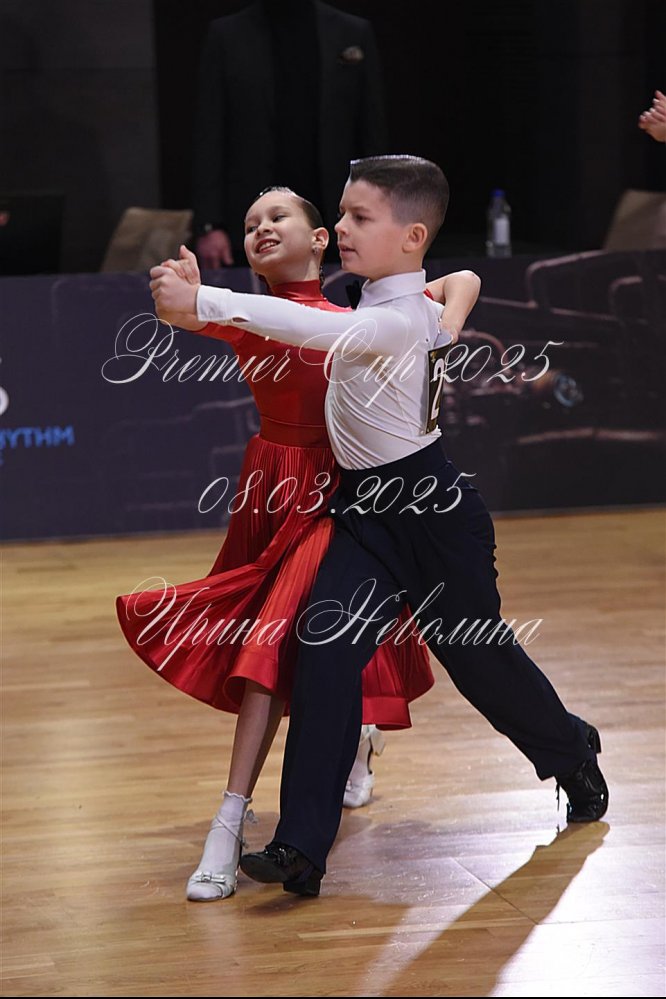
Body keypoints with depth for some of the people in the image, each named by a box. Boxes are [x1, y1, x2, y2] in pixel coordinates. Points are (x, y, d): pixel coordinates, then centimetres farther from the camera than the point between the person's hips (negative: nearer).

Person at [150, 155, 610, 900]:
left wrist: (201, 303, -49)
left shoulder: (398, 320, -24)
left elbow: (318, 332, -42)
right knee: (326, 647, -11)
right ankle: (302, 847, -17)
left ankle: (573, 755, 42)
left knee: (479, 654, 10)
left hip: (429, 507, -8)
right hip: (366, 509, 8)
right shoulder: (379, 308, 5)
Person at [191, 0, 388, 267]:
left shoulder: (355, 33, 8)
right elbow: (209, 137, 2)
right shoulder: (226, 36, 5)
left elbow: (373, 138, 7)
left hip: (336, 228, 1)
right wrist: (208, 225, -6)